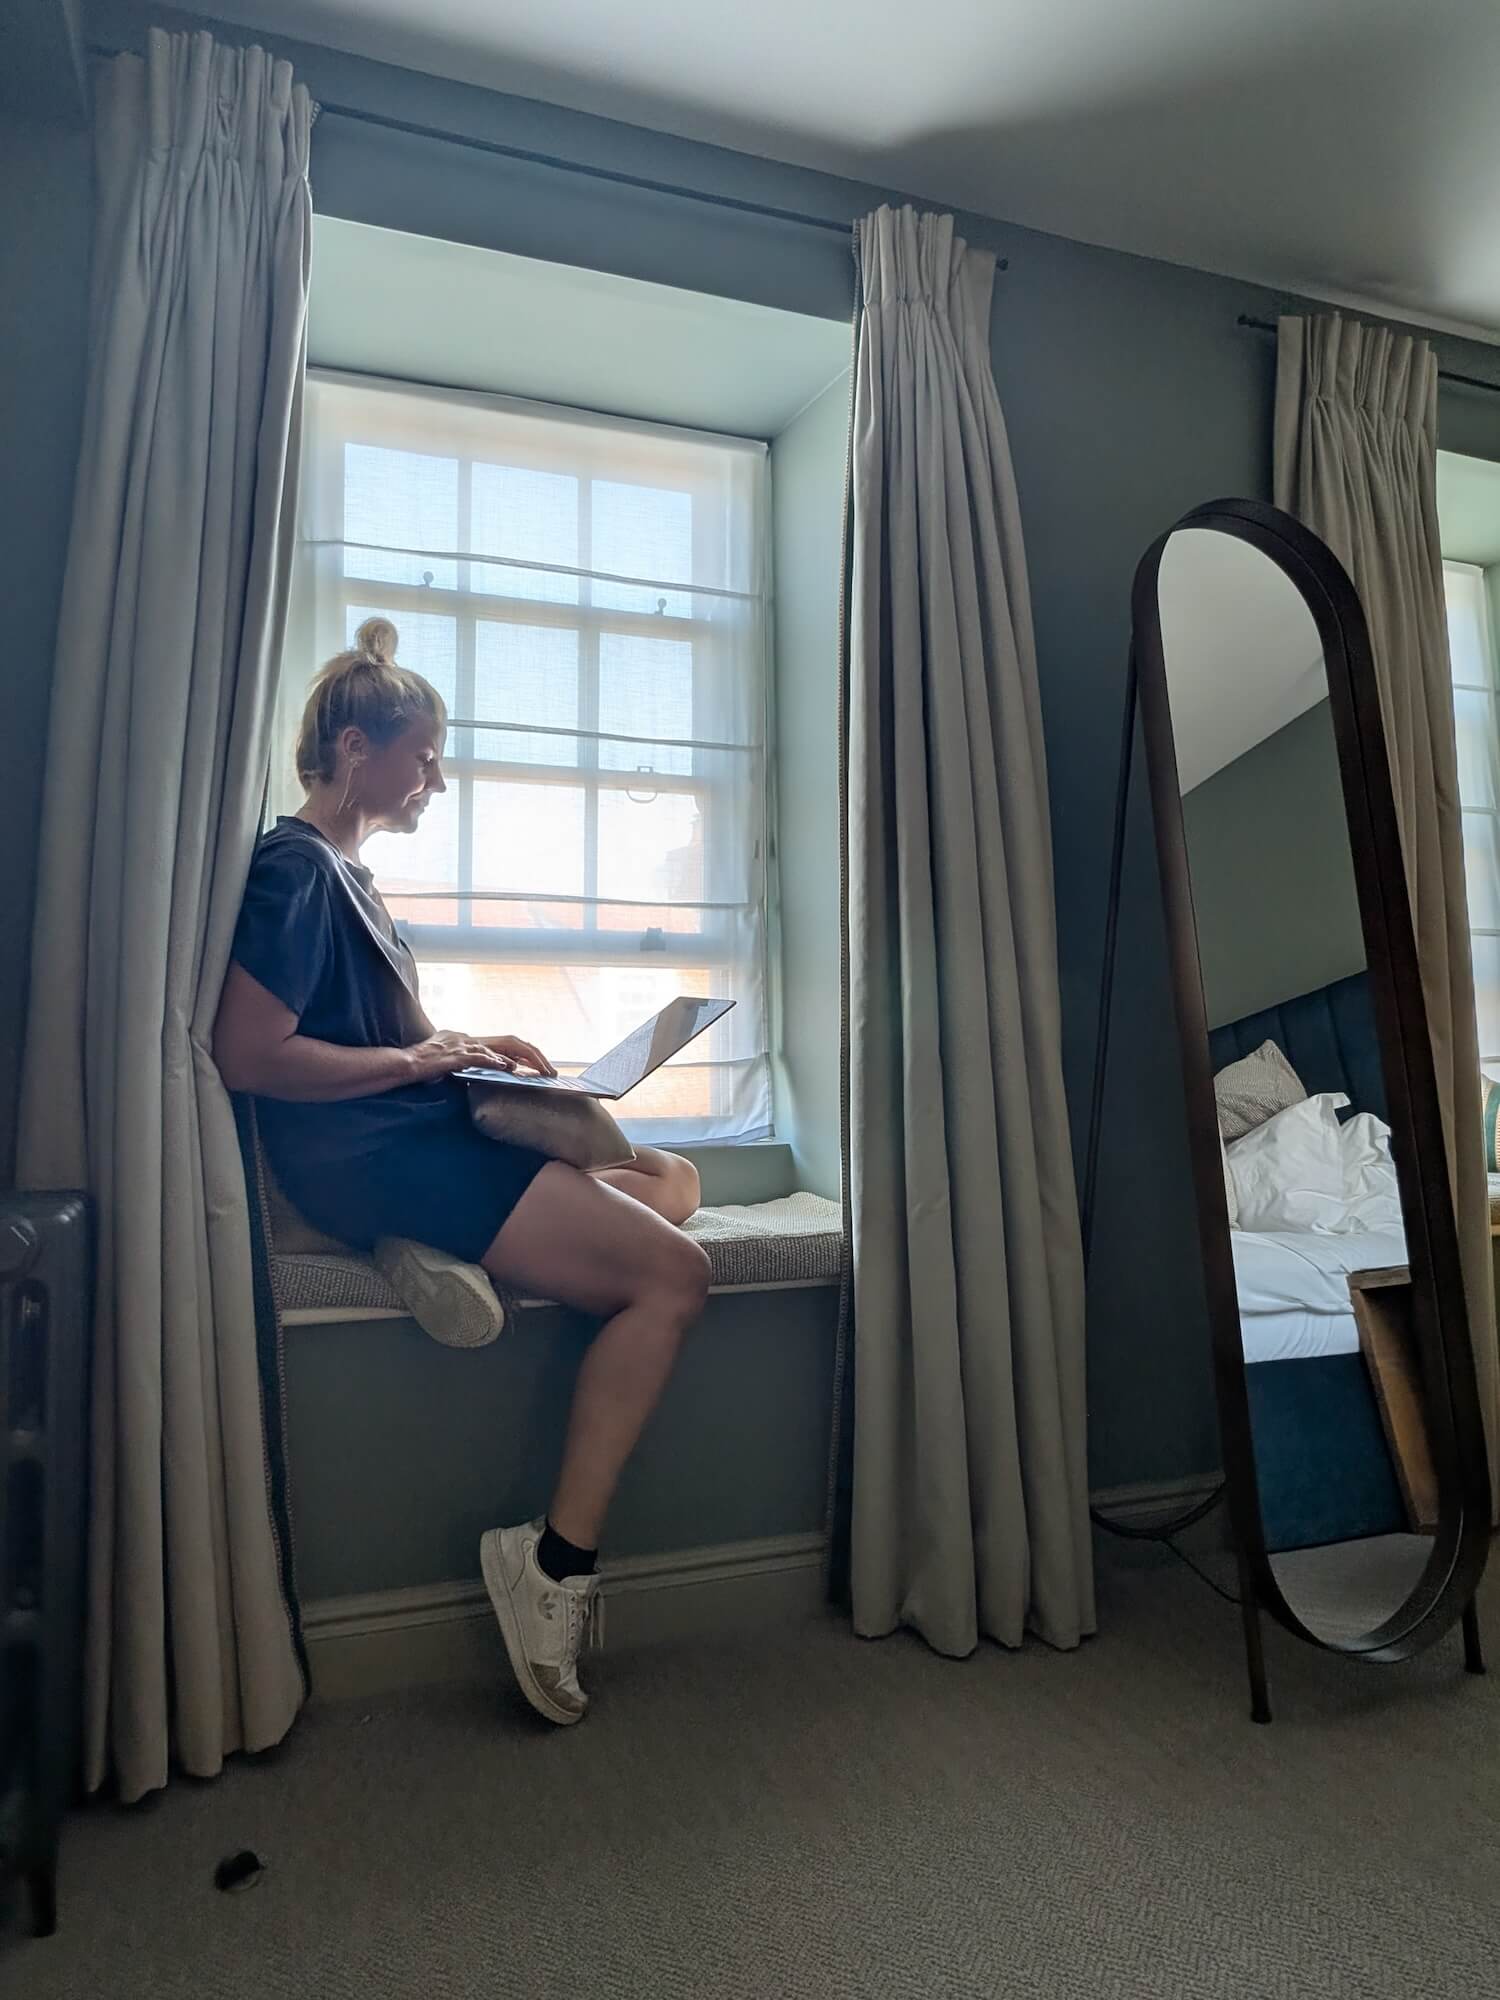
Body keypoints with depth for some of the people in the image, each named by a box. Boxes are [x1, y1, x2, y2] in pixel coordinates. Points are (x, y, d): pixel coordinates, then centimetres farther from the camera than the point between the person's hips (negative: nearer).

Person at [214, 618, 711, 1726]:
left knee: (668, 1177, 6)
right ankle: (557, 1557, -14)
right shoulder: (296, 866, -10)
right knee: (673, 1274, -15)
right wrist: (418, 1058, -12)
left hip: (415, 1140, 10)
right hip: (373, 1157, -10)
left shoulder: (341, 869, 20)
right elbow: (249, 1054, -19)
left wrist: (464, 1046, 10)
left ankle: (460, 1251, -10)